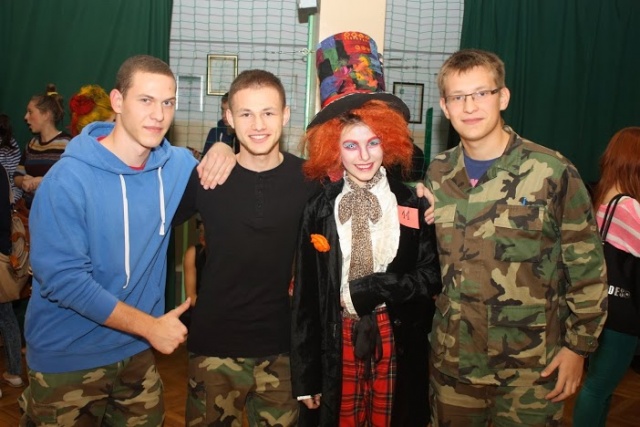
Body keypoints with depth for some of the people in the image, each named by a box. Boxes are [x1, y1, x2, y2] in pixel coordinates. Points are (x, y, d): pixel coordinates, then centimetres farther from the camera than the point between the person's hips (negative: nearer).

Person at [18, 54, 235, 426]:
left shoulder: (178, 165, -3)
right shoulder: (69, 179, -19)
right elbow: (62, 279, -21)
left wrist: (224, 151, -9)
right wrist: (150, 325, -20)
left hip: (138, 353, 5)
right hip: (68, 362, -4)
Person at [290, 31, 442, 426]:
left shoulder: (413, 204, -2)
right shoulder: (319, 209, -3)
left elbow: (431, 277, -5)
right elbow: (305, 297, -2)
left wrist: (367, 289, -15)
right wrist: (306, 377, -2)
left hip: (397, 341, 1)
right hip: (338, 340, 0)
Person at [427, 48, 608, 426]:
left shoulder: (553, 172, -12)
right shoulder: (437, 174, 0)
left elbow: (587, 266, -6)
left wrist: (578, 346, -5)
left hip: (531, 365, -3)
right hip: (453, 360, 4)